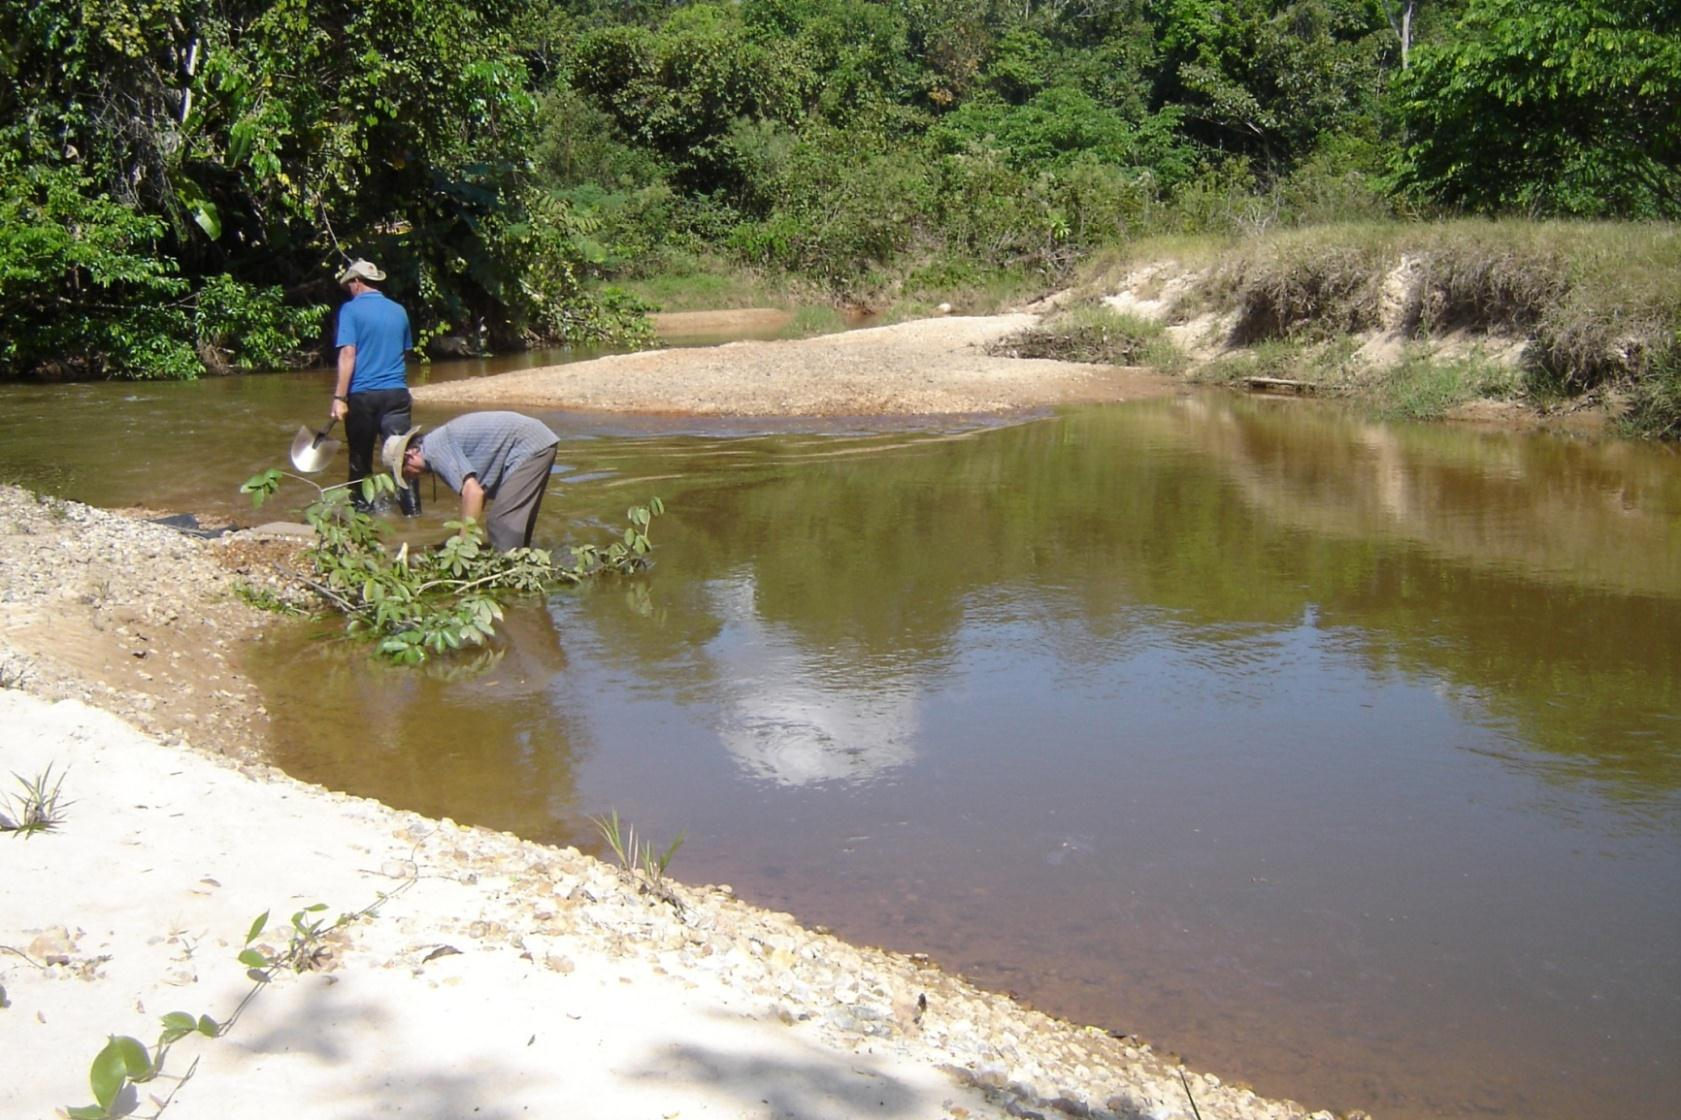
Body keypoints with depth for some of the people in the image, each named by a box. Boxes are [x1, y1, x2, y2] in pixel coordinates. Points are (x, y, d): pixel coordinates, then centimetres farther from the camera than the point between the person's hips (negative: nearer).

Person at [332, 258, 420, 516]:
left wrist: (339, 397, -13)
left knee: (361, 460, 11)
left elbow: (348, 354, -12)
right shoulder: (398, 311, 10)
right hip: (396, 393, 3)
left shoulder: (351, 310, -4)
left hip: (362, 395, -3)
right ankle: (413, 512, -10)